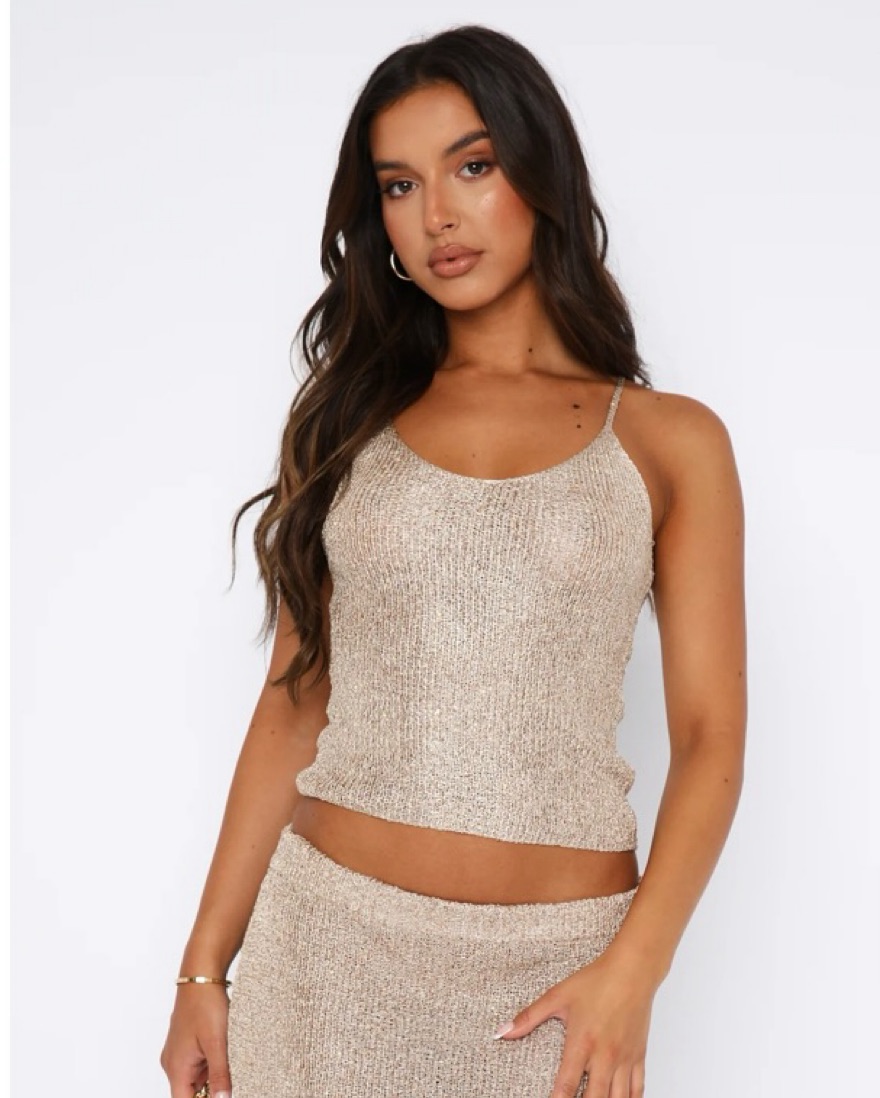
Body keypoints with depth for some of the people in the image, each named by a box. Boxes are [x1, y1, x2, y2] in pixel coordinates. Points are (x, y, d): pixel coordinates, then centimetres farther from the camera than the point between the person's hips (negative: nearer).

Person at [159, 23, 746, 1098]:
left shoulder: (670, 442, 1)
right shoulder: (346, 421, 7)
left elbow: (709, 737, -3)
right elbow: (292, 702, 6)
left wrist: (632, 971, -15)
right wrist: (205, 965, 1)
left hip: (551, 965, -1)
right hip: (327, 932, 2)